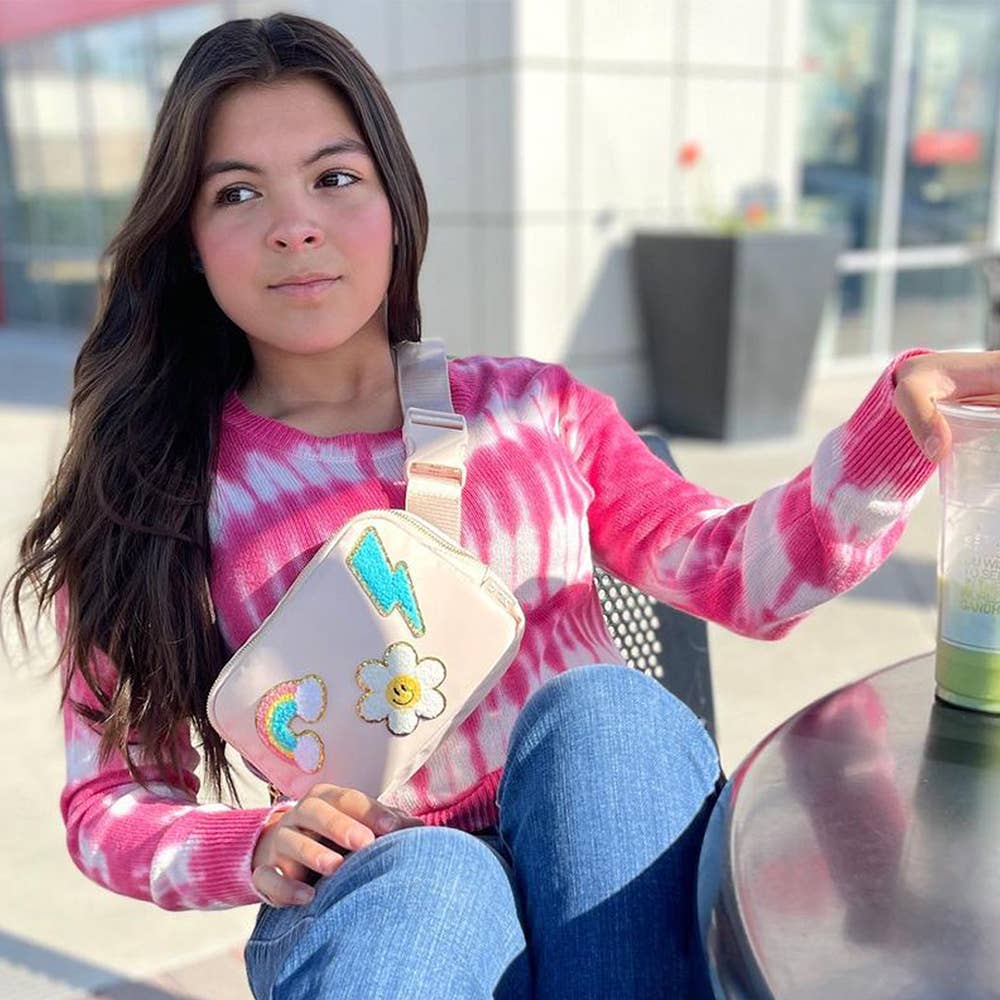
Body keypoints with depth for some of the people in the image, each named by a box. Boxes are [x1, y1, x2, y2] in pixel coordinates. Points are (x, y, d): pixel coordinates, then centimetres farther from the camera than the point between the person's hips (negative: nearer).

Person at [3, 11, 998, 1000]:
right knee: (427, 883, -37)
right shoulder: (148, 492, 0)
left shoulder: (534, 409, 5)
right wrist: (255, 850, -18)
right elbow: (111, 800, 2)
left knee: (601, 702, -29)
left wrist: (901, 417, -16)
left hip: (611, 867, 4)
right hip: (371, 892, -3)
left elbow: (739, 574, -1)